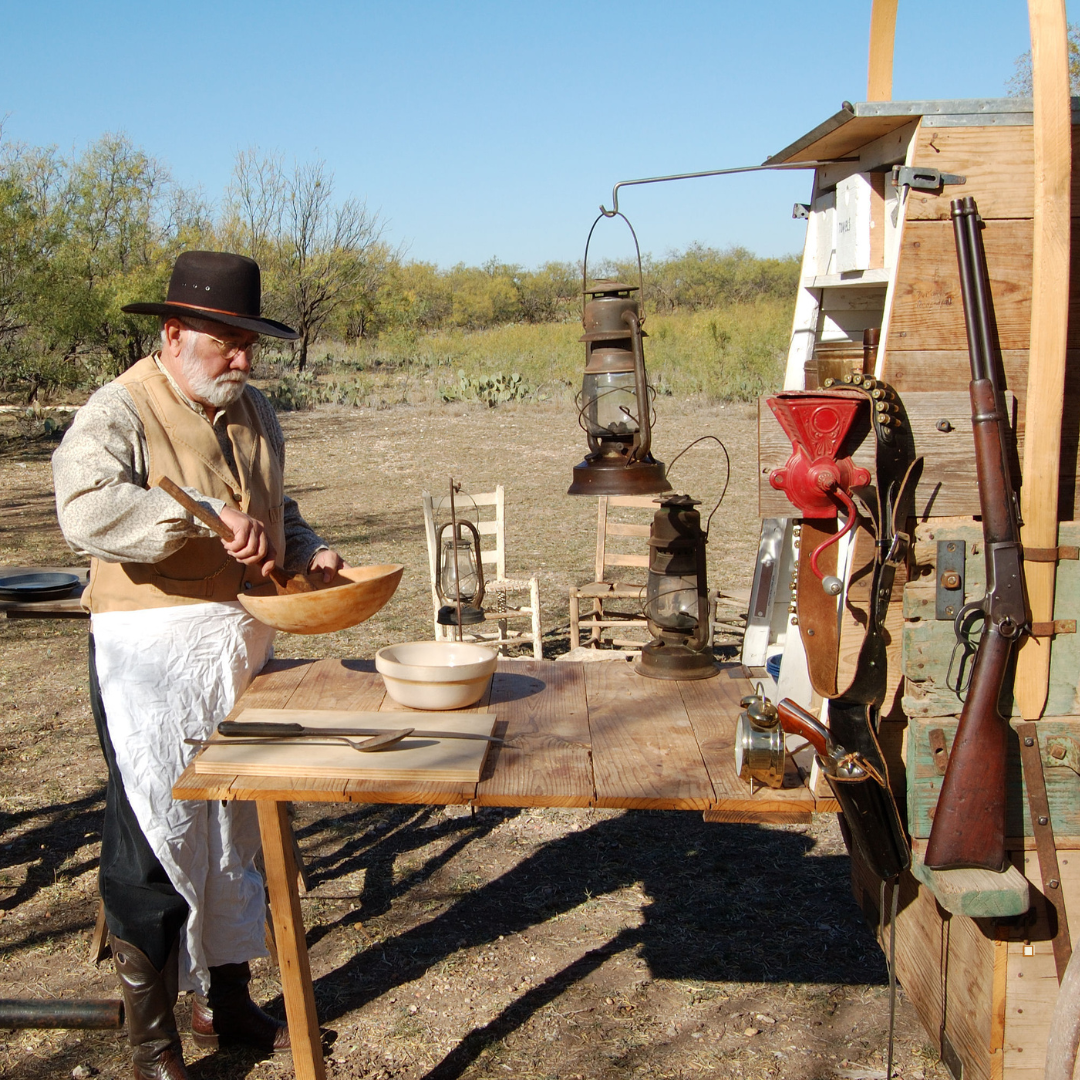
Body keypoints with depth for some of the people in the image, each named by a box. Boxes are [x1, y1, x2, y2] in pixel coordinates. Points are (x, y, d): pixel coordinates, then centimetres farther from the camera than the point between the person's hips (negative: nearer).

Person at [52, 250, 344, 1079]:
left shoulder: (255, 415, 13)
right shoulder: (120, 412, -10)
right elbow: (86, 508, -28)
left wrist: (309, 553, 5)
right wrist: (206, 519, -32)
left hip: (244, 646, 7)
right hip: (153, 654, -7)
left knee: (238, 827, 16)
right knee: (157, 838, -1)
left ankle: (227, 1001, 34)